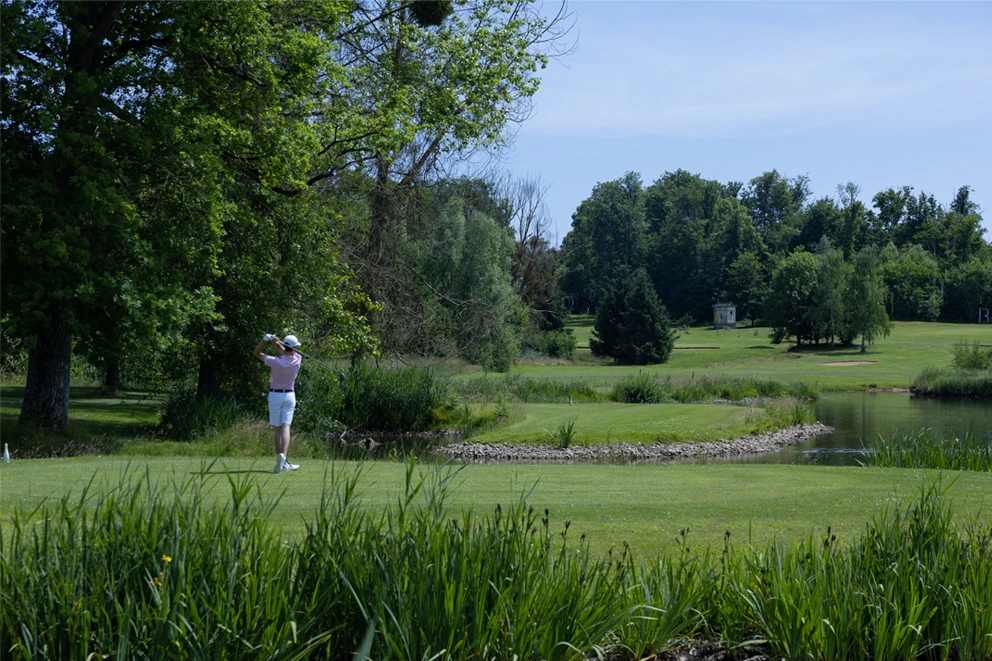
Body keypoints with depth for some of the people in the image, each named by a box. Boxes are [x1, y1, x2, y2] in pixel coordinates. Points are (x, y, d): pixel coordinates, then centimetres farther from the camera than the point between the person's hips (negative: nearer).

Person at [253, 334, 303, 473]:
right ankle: (283, 455, -28)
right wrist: (276, 342, -13)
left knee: (278, 429, 6)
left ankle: (281, 462, 4)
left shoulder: (276, 361, -19)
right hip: (289, 395, 1)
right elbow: (287, 351, 7)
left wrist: (265, 339, -18)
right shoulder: (297, 360, -10)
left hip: (275, 396, -1)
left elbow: (256, 353, -6)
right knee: (286, 427, -5)